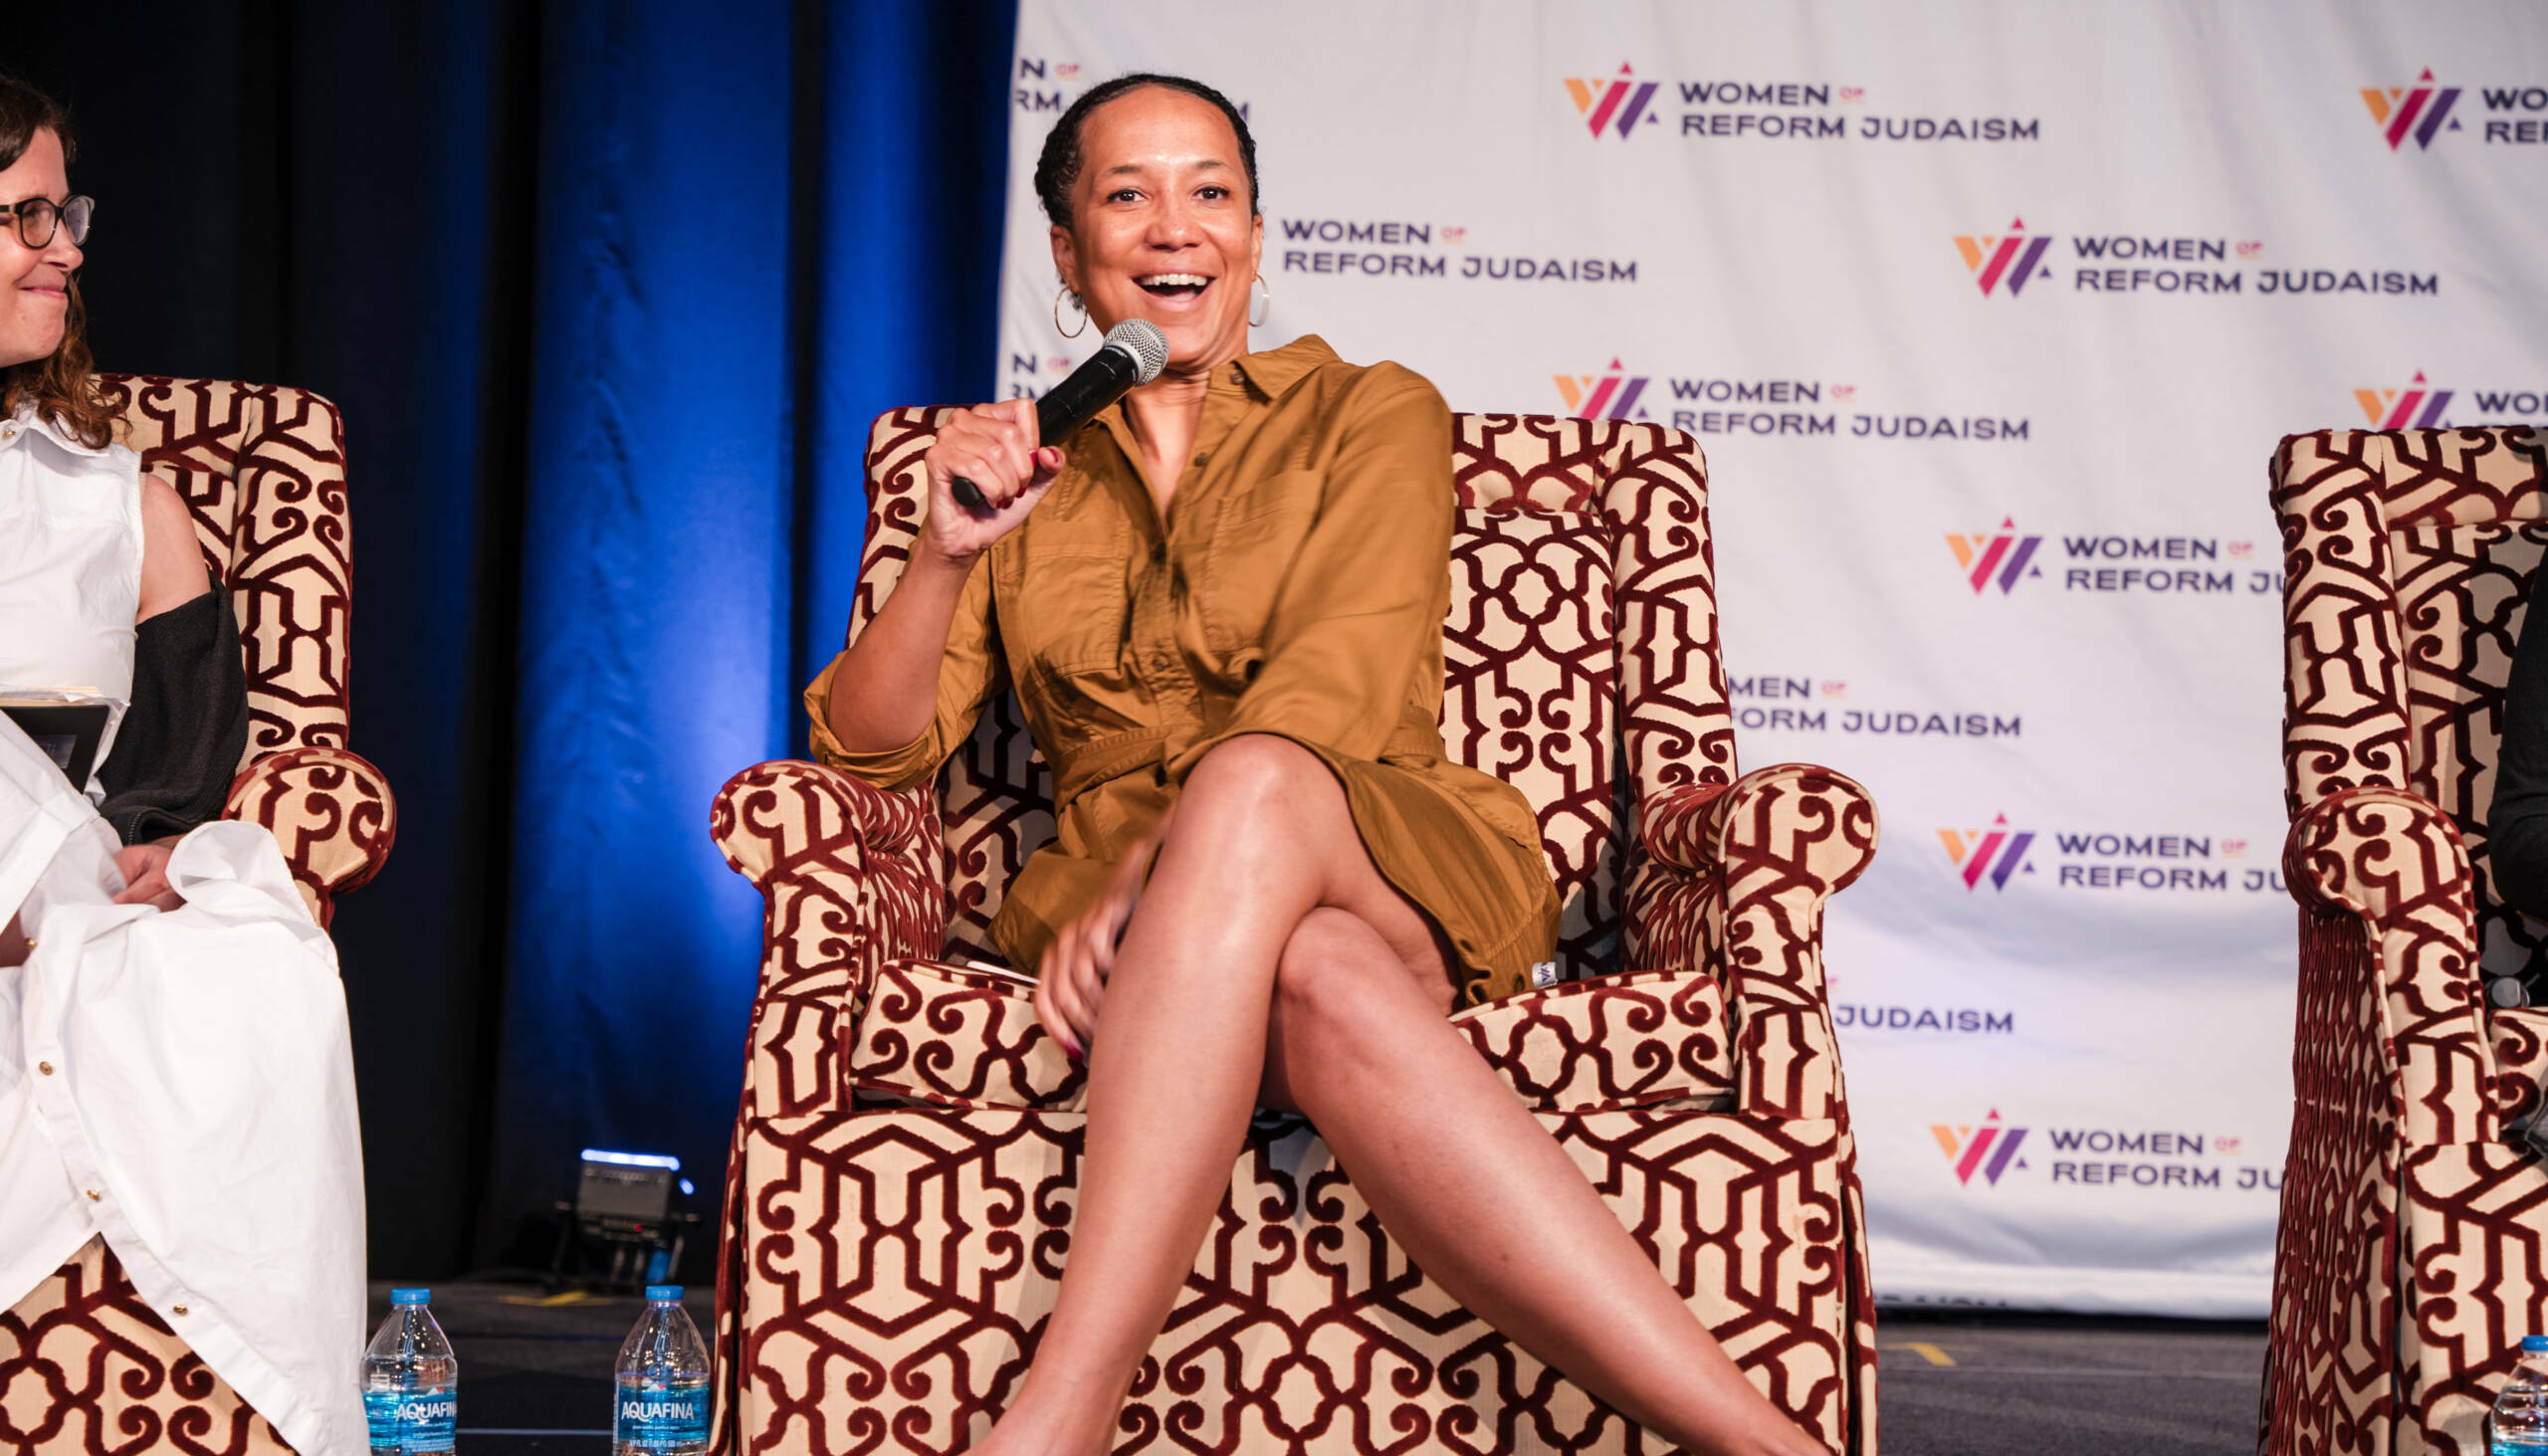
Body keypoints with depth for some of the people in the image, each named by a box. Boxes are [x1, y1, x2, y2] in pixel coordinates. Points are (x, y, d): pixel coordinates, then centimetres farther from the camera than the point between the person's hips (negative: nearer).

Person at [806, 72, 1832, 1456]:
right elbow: (869, 747, 9)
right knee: (1322, 981, -39)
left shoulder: (1372, 414, 13)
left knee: (1248, 791, -40)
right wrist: (947, 549, -11)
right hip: (1127, 911, 1)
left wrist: (1147, 872, -23)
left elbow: (1336, 687, -7)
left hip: (1395, 872, -1)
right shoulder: (1023, 472, 21)